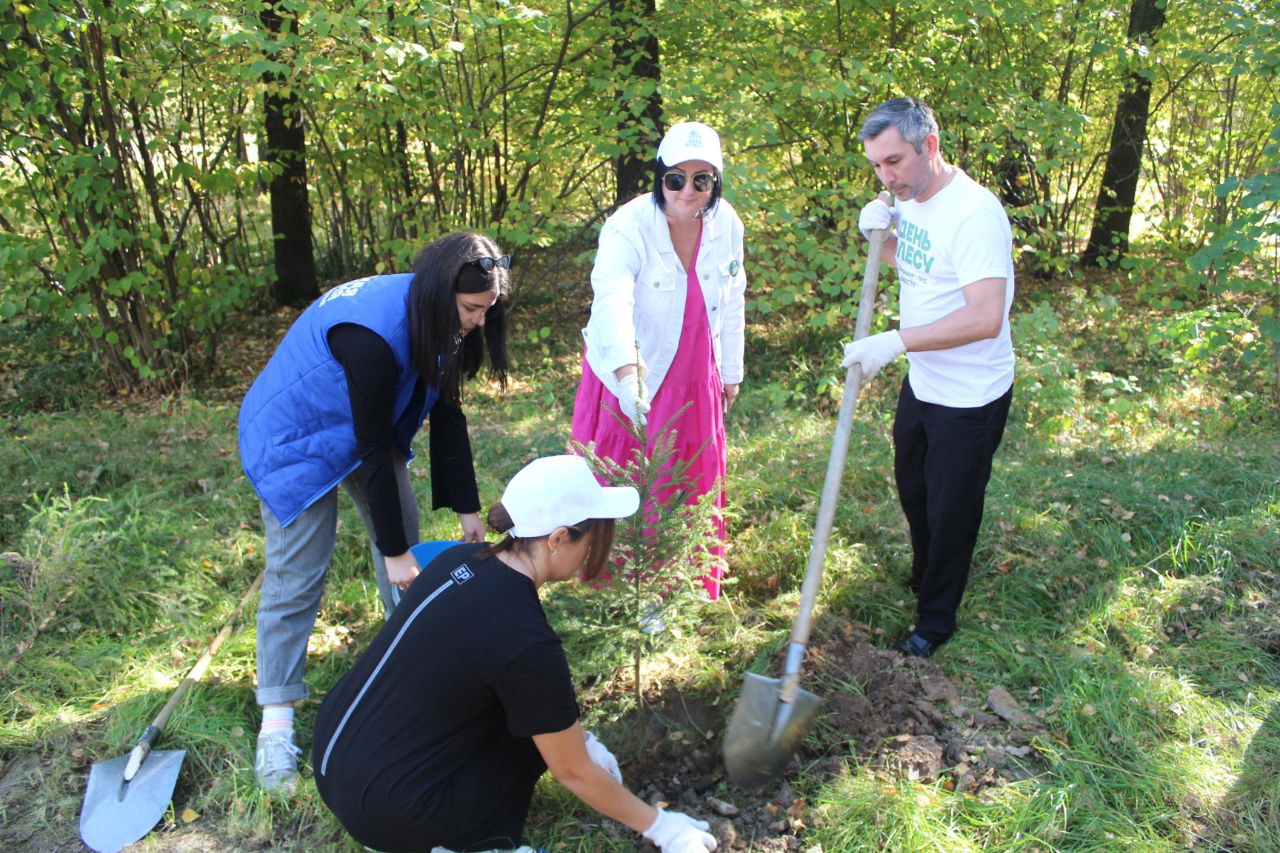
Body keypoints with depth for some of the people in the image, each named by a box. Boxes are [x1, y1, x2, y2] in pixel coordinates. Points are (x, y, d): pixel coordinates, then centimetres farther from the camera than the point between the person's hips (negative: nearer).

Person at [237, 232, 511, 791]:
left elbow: (447, 416, -4)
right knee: (296, 576, -6)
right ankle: (276, 723, 5)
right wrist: (394, 552, -23)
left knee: (406, 535, 11)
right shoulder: (373, 335, -37)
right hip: (296, 441, -8)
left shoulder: (434, 319, -12)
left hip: (370, 428, 8)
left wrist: (466, 508, -4)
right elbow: (374, 450, -30)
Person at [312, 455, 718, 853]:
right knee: (544, 725, 4)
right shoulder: (528, 643, -25)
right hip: (381, 811, -7)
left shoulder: (464, 560, -3)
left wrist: (582, 738, 15)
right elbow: (573, 772, -10)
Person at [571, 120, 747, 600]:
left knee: (694, 486, 16)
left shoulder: (726, 224, -9)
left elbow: (731, 302, 5)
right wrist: (627, 372, -60)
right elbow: (612, 299, -44)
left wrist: (730, 372, 12)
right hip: (629, 377, -4)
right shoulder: (628, 227, -26)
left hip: (694, 381, 4)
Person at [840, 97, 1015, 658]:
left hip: (969, 399, -9)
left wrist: (896, 342, -37)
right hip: (921, 384, 9)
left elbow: (984, 317, -35)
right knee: (912, 491, 24)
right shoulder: (910, 200, 1)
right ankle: (923, 577, 49)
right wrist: (883, 236, 0)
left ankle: (936, 620, 28)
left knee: (950, 510, 8)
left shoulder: (974, 213, -27)